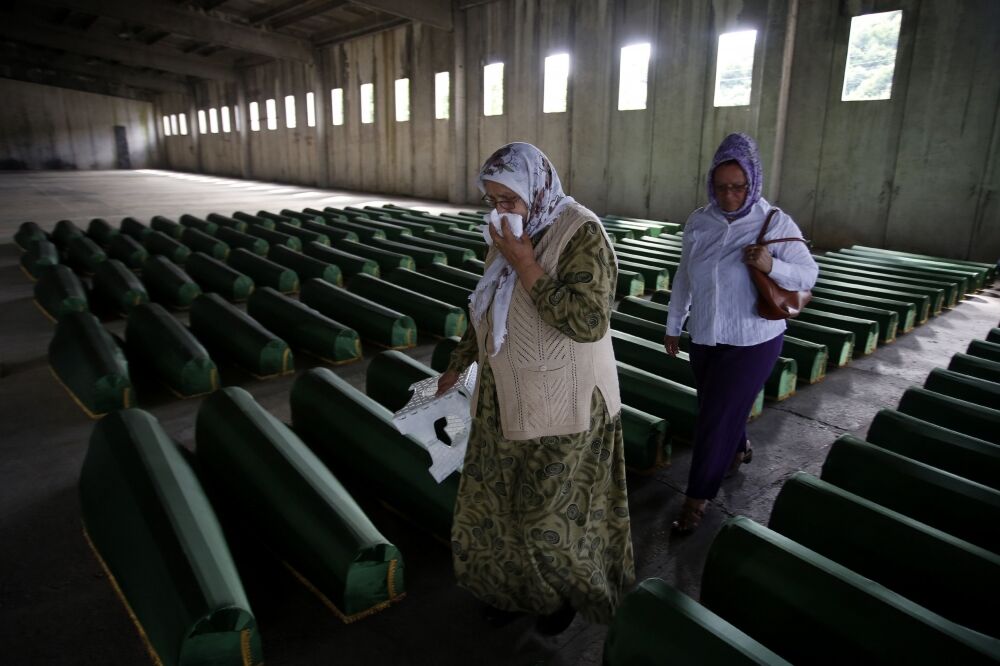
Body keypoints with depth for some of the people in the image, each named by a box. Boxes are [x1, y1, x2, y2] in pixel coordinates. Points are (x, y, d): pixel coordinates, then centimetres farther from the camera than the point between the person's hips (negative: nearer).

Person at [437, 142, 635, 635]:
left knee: (554, 511, 11)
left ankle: (570, 590, 40)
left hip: (561, 406, -7)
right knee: (501, 499, 19)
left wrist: (525, 265, -26)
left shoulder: (582, 233, -19)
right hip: (508, 400, 7)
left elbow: (588, 321, -30)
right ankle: (516, 584, 45)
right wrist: (458, 364, 20)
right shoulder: (510, 234, 4)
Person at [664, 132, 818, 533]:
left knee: (717, 416, -1)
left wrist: (772, 266, -30)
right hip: (705, 336, 4)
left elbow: (808, 275, -9)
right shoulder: (699, 221, -1)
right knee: (719, 407, 19)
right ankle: (739, 450, 52)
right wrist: (673, 325, 13)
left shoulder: (775, 223, -12)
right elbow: (684, 277, 8)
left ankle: (698, 497, 16)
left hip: (753, 340, -4)